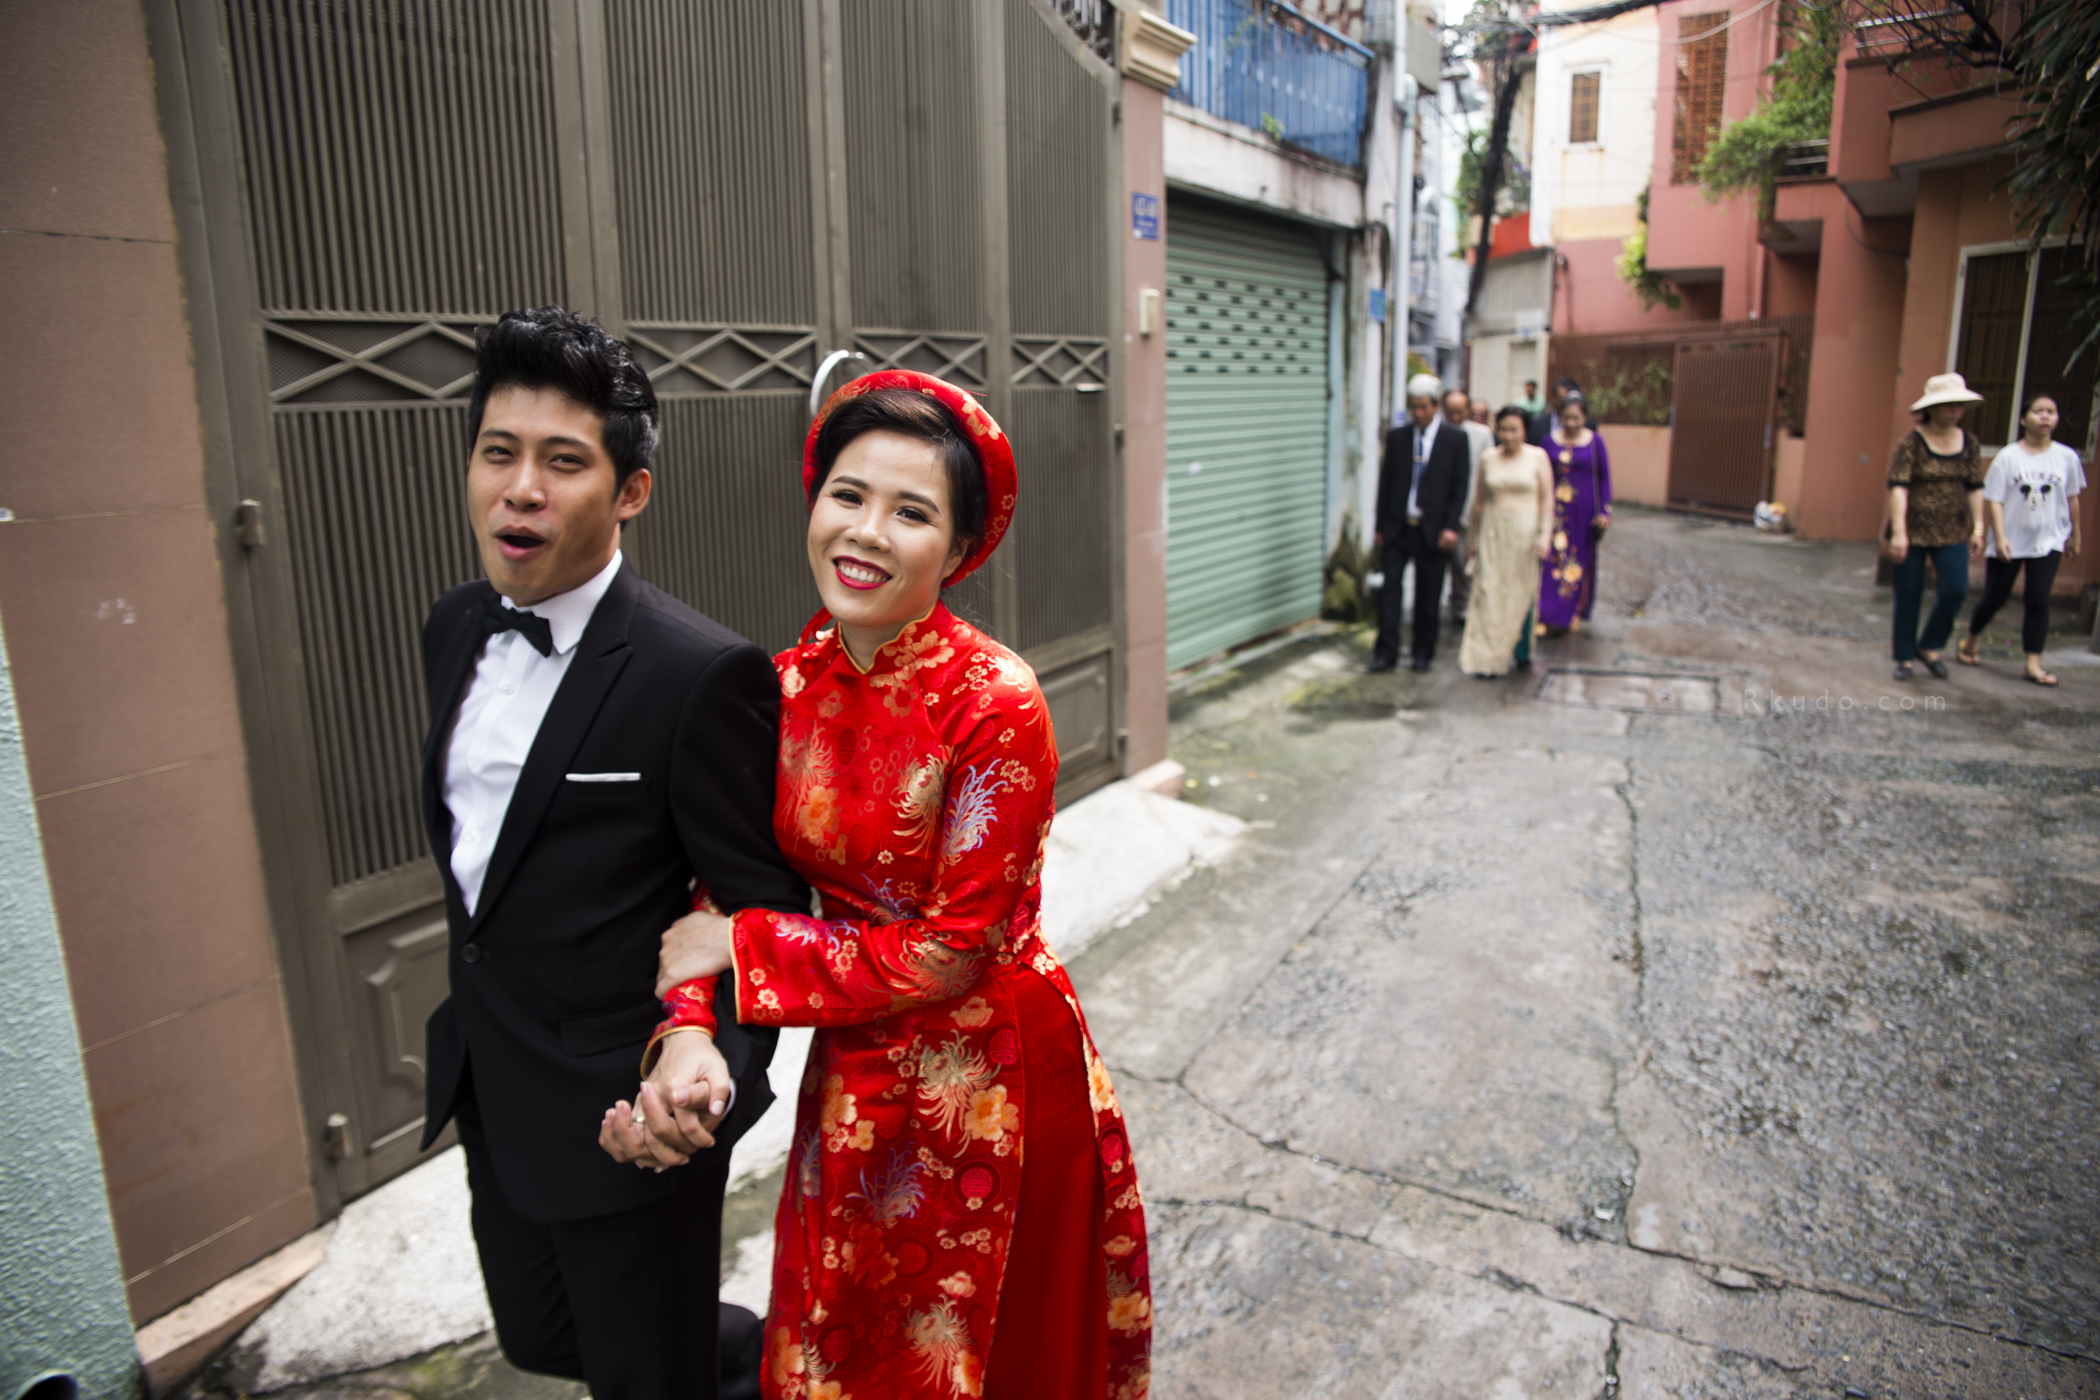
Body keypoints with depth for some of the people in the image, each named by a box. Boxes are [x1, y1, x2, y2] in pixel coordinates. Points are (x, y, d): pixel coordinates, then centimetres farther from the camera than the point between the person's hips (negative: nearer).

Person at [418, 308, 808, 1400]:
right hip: (489, 1097, 8)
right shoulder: (454, 628, 1)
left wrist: (715, 1047, -36)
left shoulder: (703, 674, -25)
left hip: (625, 1108, -8)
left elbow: (768, 909, -19)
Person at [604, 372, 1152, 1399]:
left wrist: (742, 946, -17)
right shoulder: (789, 687, -7)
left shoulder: (993, 705, -24)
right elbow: (728, 886, -3)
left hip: (993, 1078, -5)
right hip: (855, 1077, 5)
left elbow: (953, 950, -22)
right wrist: (685, 1038, -20)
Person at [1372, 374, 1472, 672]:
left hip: (1432, 530, -1)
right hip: (1397, 526, 2)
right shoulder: (1396, 436, 6)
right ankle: (1386, 652, 0)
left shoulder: (1455, 439, 0)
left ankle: (1423, 653, 19)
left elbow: (1459, 487, -1)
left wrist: (1450, 527, -9)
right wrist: (1380, 525, 5)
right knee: (1390, 587, -4)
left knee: (1428, 594, 6)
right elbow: (1386, 482, 8)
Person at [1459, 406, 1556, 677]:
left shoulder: (1537, 457, 0)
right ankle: (1488, 657, 0)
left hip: (1525, 532, -1)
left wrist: (1544, 535, -11)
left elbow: (1547, 500, -2)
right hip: (1493, 532, 1)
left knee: (1522, 593, 3)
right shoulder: (1488, 460, 6)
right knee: (1489, 593, -3)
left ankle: (1521, 650, 19)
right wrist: (1473, 536, 12)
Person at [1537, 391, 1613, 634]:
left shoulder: (1595, 441, -4)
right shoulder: (1551, 441, 1)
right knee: (1551, 560, -4)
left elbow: (1604, 477, -2)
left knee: (1581, 559, 9)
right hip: (1556, 509, 1)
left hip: (1584, 510, -1)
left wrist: (1604, 511, -7)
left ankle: (1574, 613, 25)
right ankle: (1546, 616, -1)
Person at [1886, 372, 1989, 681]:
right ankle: (1905, 658, 15)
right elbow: (1898, 487, -15)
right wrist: (1898, 532, -21)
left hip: (1952, 532, 4)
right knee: (1909, 595, 3)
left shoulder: (1969, 442, 7)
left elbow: (1975, 488, 10)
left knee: (1956, 590, -8)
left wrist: (1978, 528, 5)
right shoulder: (1911, 443, -9)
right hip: (1913, 531, -4)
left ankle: (1929, 646, 14)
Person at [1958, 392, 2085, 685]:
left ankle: (2034, 664, -3)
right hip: (2009, 542, -1)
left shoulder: (2067, 457, 0)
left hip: (2048, 541, 1)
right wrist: (2000, 538, -18)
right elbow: (1993, 499, -10)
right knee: (1994, 597, 8)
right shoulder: (2008, 456, -8)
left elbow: (2072, 498, 10)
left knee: (2038, 600, -5)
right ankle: (1969, 644, 31)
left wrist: (2075, 534, 18)